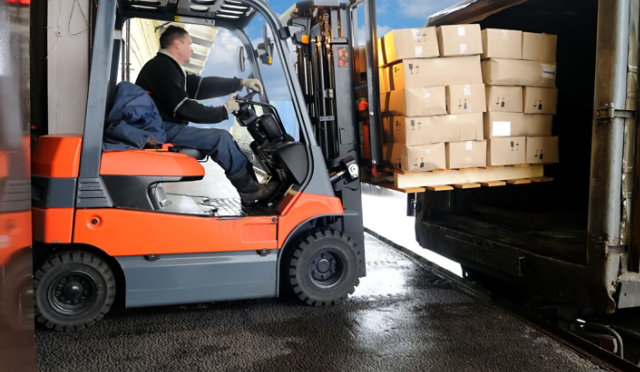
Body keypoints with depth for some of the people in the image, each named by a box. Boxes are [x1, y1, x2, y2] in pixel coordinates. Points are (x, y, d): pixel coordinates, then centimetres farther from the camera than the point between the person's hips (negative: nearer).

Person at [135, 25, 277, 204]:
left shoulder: (169, 67, 19)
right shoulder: (162, 68, -14)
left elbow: (203, 85, 14)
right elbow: (184, 108, -21)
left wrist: (242, 82, 10)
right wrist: (223, 111, -12)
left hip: (167, 126, 11)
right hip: (161, 129, -11)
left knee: (224, 138, 4)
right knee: (221, 138, -17)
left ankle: (251, 184, -3)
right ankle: (250, 191, -7)